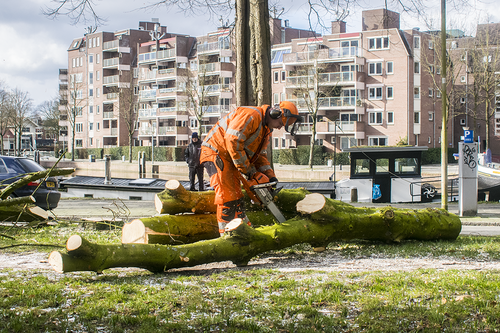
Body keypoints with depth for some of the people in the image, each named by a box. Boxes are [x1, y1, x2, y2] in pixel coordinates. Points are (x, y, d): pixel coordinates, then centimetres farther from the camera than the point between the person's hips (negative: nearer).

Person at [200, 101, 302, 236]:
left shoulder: (266, 130, 13)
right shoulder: (251, 115, -20)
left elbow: (260, 155, 17)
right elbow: (233, 140, -27)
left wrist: (271, 176, 2)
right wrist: (249, 170, -21)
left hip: (230, 159, 10)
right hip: (216, 152, -10)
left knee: (236, 198, 12)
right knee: (227, 197, -14)